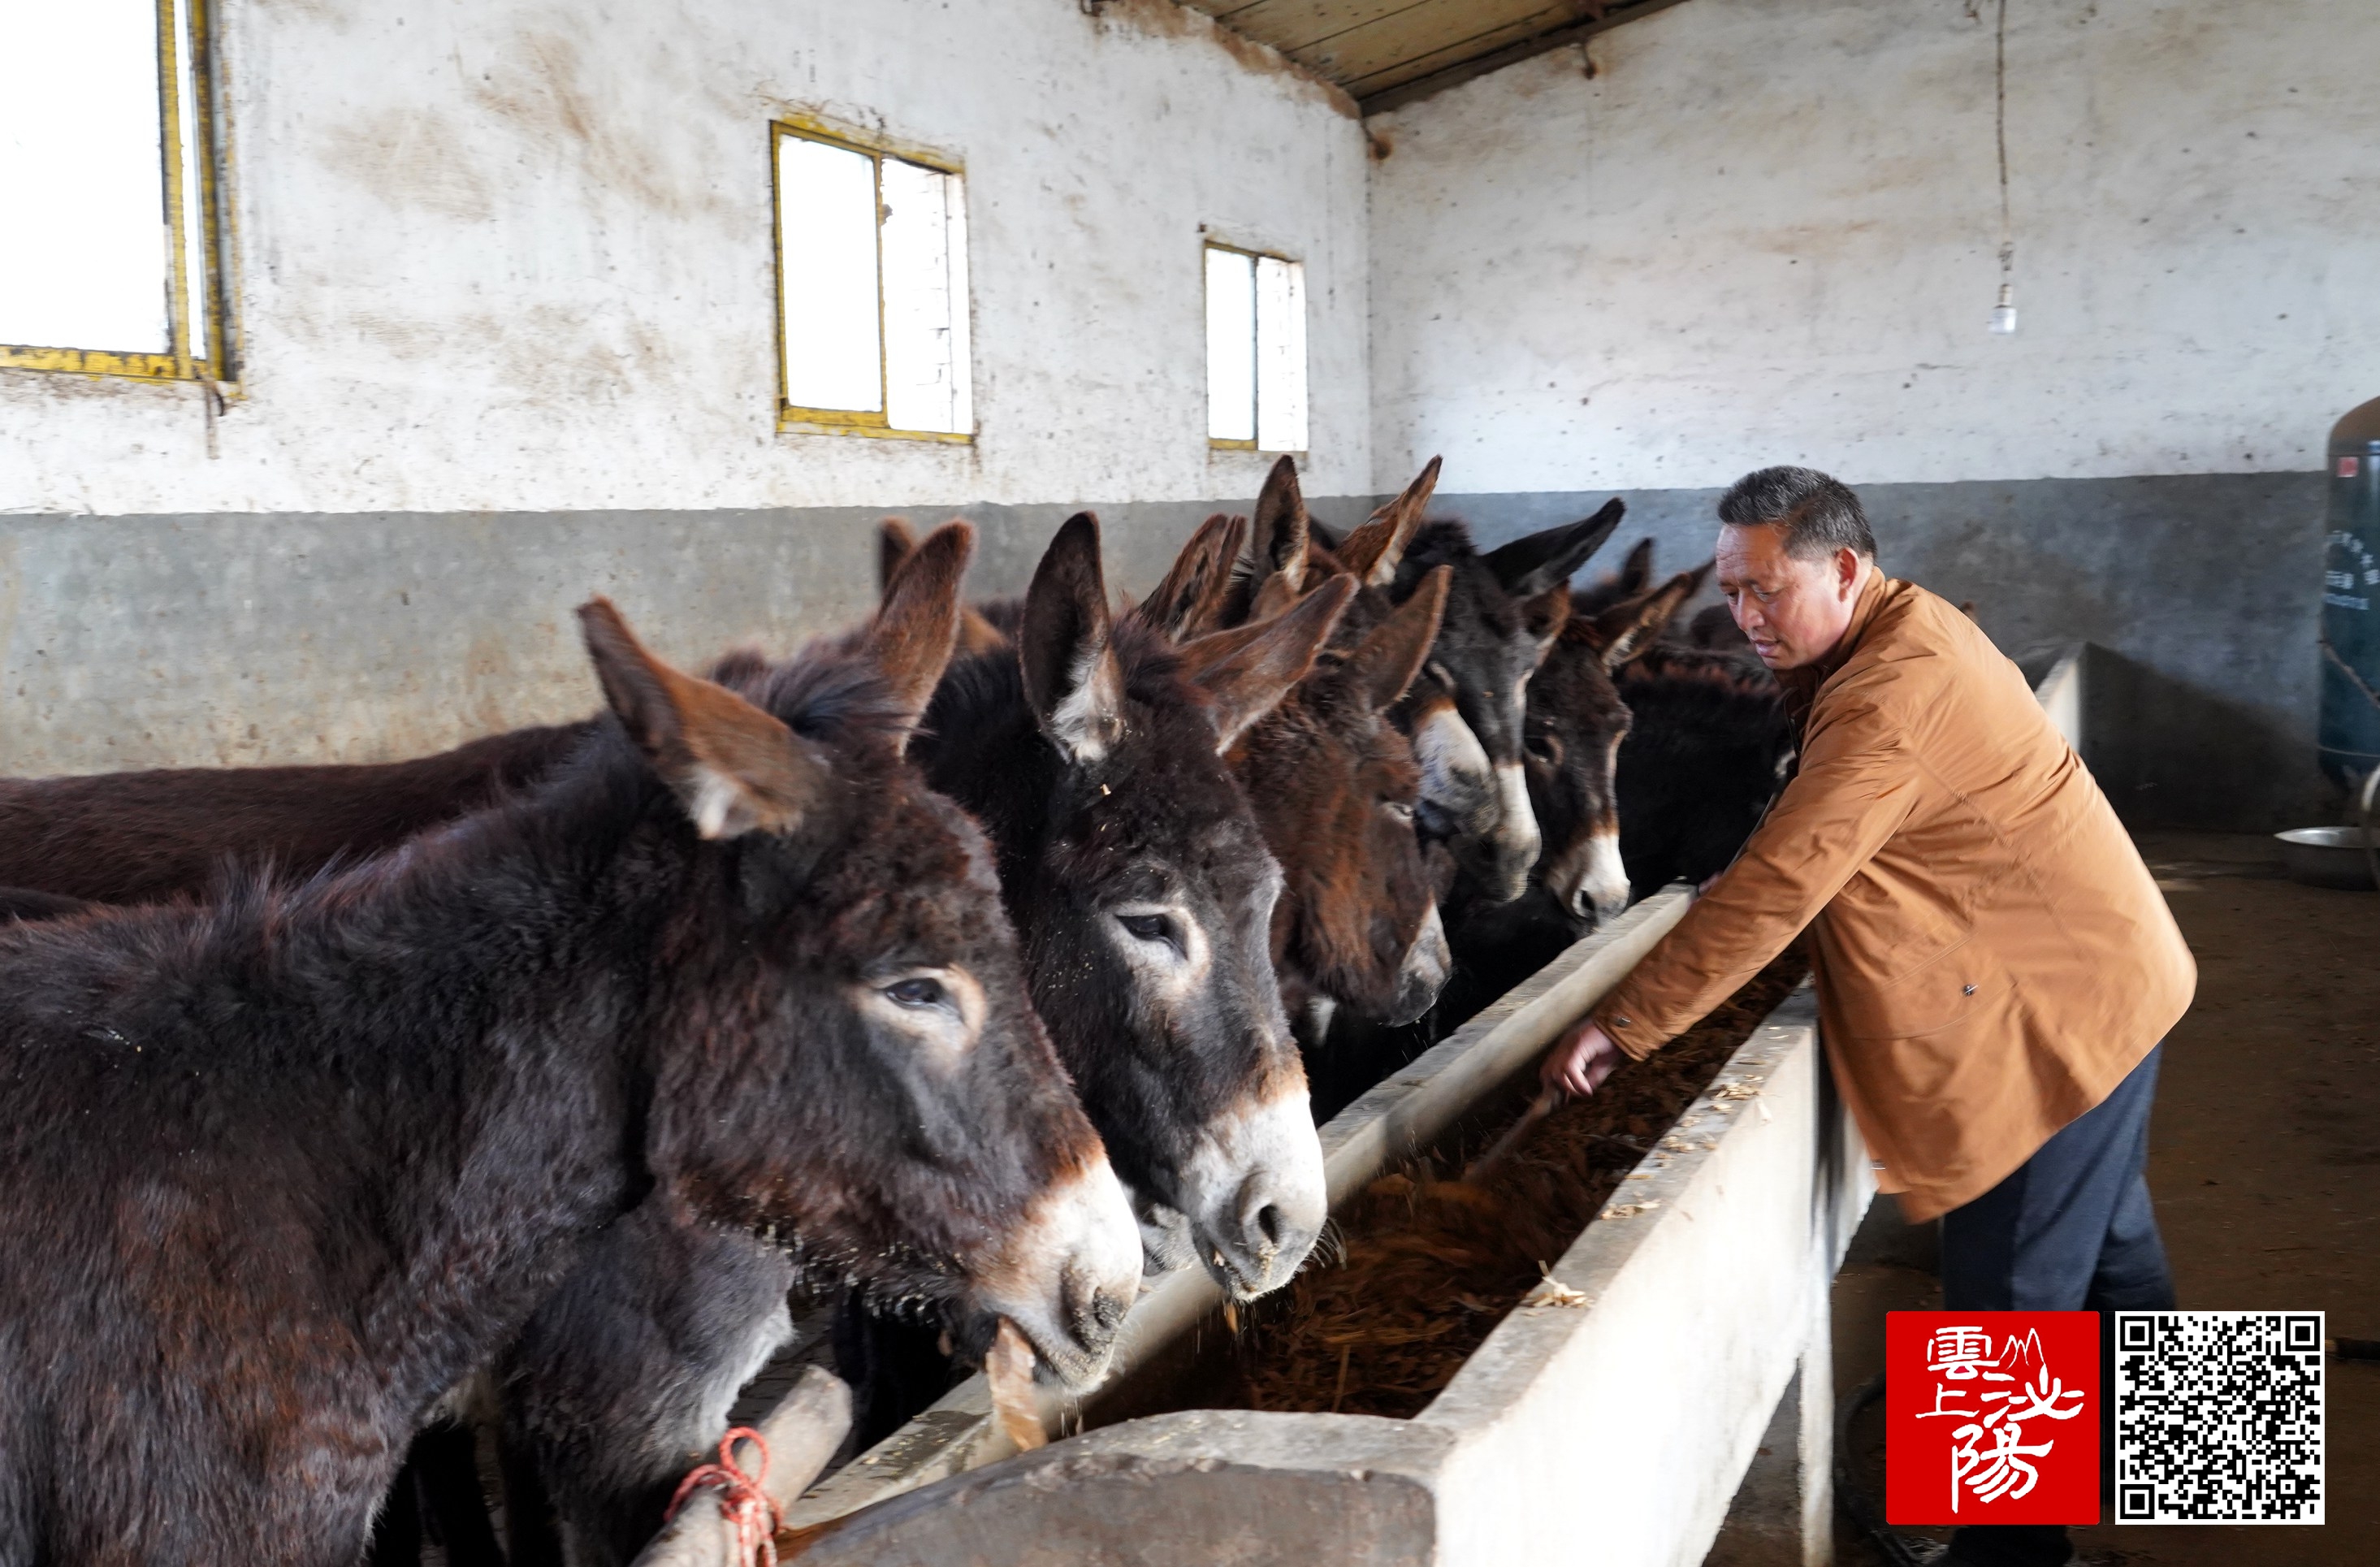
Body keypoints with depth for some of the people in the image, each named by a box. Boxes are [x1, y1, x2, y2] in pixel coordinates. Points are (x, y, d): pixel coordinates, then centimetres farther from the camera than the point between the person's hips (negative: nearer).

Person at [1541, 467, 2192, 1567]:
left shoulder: (1894, 695, -27)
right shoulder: (1908, 635, 6)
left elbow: (1772, 891, -31)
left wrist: (1619, 1026, -28)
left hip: (2058, 1013, -11)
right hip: (2104, 981, 11)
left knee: (2014, 1298, -2)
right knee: (2108, 1246, 26)